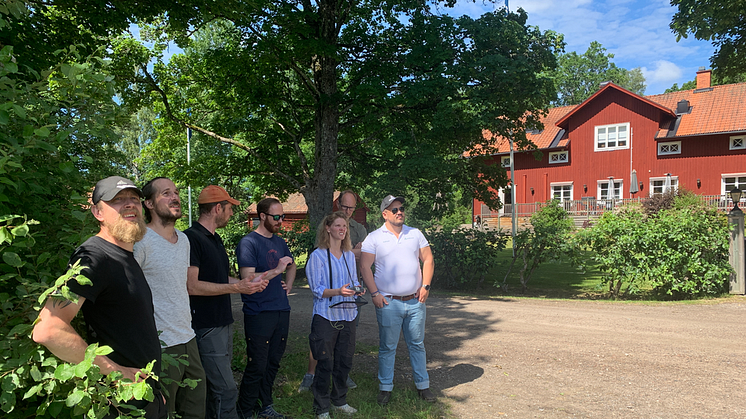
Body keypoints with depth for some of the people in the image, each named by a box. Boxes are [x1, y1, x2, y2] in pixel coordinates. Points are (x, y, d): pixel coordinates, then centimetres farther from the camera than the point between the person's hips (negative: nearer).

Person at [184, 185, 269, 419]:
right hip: (206, 327, -9)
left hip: (222, 322, 9)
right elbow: (192, 286, -21)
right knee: (226, 390, -8)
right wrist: (236, 288, -20)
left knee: (215, 387, 15)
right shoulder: (192, 238, -15)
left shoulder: (215, 239, 15)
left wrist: (247, 283, 8)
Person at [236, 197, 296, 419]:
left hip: (281, 311, 7)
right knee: (257, 367, -1)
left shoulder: (280, 242, 13)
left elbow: (291, 265, 32)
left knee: (273, 363, 15)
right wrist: (276, 270, -20)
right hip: (259, 314, -7)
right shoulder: (248, 242, -10)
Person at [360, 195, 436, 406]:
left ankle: (422, 385, 24)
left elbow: (428, 260, 11)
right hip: (388, 302, -2)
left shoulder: (415, 234, 8)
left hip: (415, 301, 3)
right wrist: (374, 294, -10)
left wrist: (425, 286, 1)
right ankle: (385, 388, 18)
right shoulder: (374, 238, -1)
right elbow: (364, 266, -4)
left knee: (417, 344, 11)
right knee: (387, 347, 5)